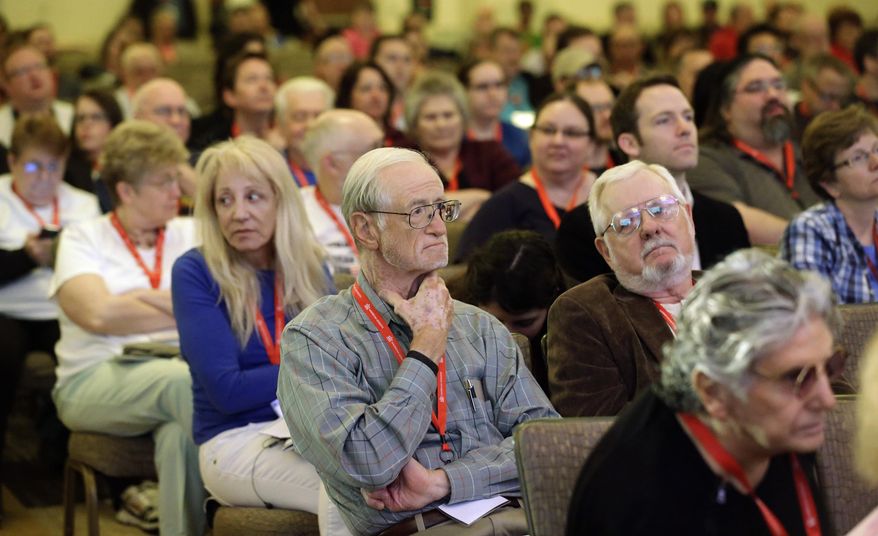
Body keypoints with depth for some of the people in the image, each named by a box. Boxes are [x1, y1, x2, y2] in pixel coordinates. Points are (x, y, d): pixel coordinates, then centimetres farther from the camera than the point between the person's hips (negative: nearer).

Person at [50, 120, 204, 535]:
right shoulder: (82, 239, 7)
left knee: (180, 432, -36)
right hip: (95, 381, -2)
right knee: (186, 381, -35)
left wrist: (143, 298, -5)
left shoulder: (189, 234, 16)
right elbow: (100, 315, -11)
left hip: (177, 369, 2)